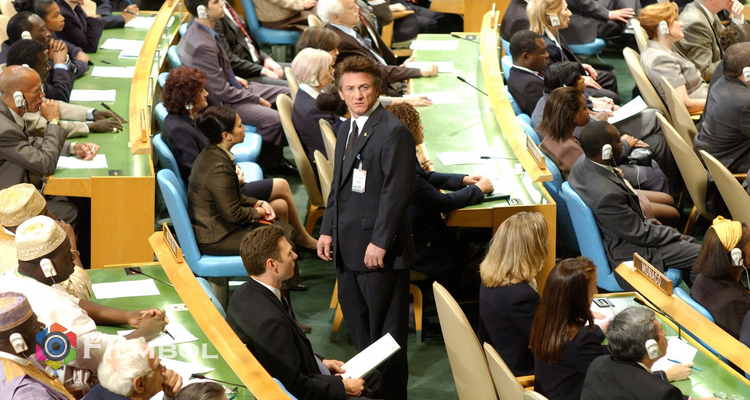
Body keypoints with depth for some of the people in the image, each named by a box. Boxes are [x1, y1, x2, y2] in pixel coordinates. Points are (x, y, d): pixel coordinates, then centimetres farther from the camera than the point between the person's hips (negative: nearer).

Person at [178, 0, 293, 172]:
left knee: (288, 95, 9)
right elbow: (222, 92, -24)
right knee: (273, 118, -28)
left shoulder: (199, 31, 0)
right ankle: (269, 164, -2)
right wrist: (257, 99, -14)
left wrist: (234, 78, 10)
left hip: (233, 87, 11)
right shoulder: (202, 45, -30)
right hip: (223, 103, -11)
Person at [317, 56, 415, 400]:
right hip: (347, 248, 9)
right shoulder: (346, 129, 15)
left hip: (377, 248, -9)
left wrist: (380, 242, -20)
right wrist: (328, 230, 14)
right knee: (358, 330, 14)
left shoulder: (393, 132, -14)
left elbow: (397, 192, -18)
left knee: (386, 333, 1)